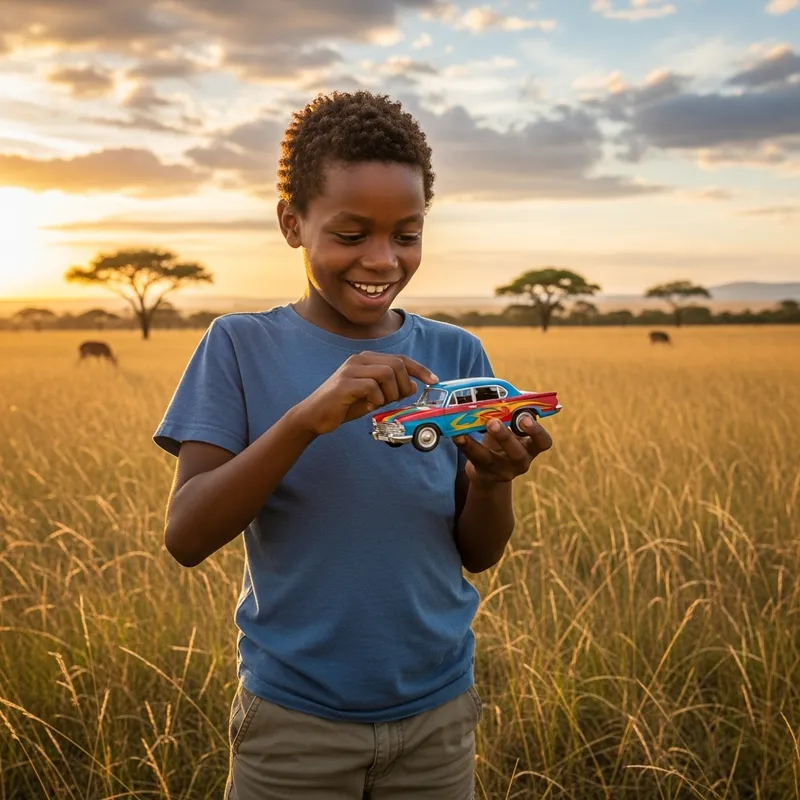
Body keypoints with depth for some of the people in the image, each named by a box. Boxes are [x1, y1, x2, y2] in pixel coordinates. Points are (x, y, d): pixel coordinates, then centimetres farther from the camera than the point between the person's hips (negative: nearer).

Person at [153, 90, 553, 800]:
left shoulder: (457, 355, -2)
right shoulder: (241, 347, -8)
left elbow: (479, 555, 0)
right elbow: (186, 537, -17)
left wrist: (493, 479, -21)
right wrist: (306, 417, -29)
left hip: (436, 714, 3)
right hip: (293, 719, -2)